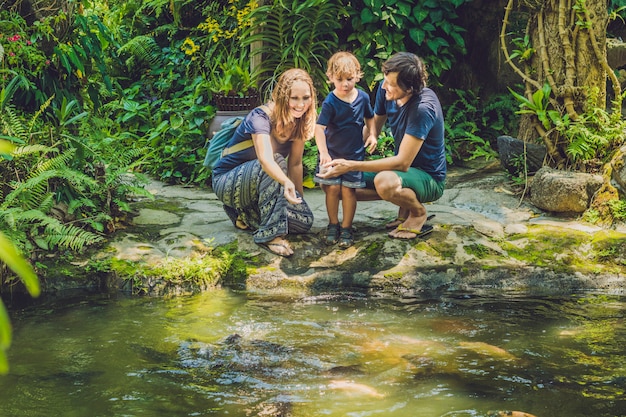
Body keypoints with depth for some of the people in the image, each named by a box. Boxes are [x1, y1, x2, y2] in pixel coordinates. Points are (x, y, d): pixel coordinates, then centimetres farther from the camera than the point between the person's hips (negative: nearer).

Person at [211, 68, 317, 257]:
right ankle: (271, 234, -33)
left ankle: (246, 214, 8)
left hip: (256, 183, 7)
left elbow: (295, 164, 2)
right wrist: (286, 182, -63)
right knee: (276, 162, -36)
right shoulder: (260, 117, -27)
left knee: (304, 220, -14)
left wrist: (299, 198, 0)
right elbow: (265, 159, -45)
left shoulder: (299, 122, -6)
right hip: (227, 183, -7)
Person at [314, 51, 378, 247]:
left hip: (354, 154, 2)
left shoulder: (362, 97, -4)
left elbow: (370, 117, 15)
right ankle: (333, 225, 18)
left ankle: (346, 228, 11)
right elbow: (319, 128, -21)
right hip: (332, 153, -2)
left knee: (348, 190, 1)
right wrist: (323, 153, -31)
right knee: (332, 188, 1)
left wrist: (372, 135, -1)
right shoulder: (330, 102, -15)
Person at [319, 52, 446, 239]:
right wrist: (345, 156, -10)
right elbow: (373, 129, 7)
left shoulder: (423, 108, -30)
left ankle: (418, 212, -7)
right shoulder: (386, 91, -8)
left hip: (429, 178, -8)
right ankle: (404, 198, 9)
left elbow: (402, 162, -30)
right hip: (402, 168, 8)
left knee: (385, 182, -40)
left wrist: (351, 165, -33)